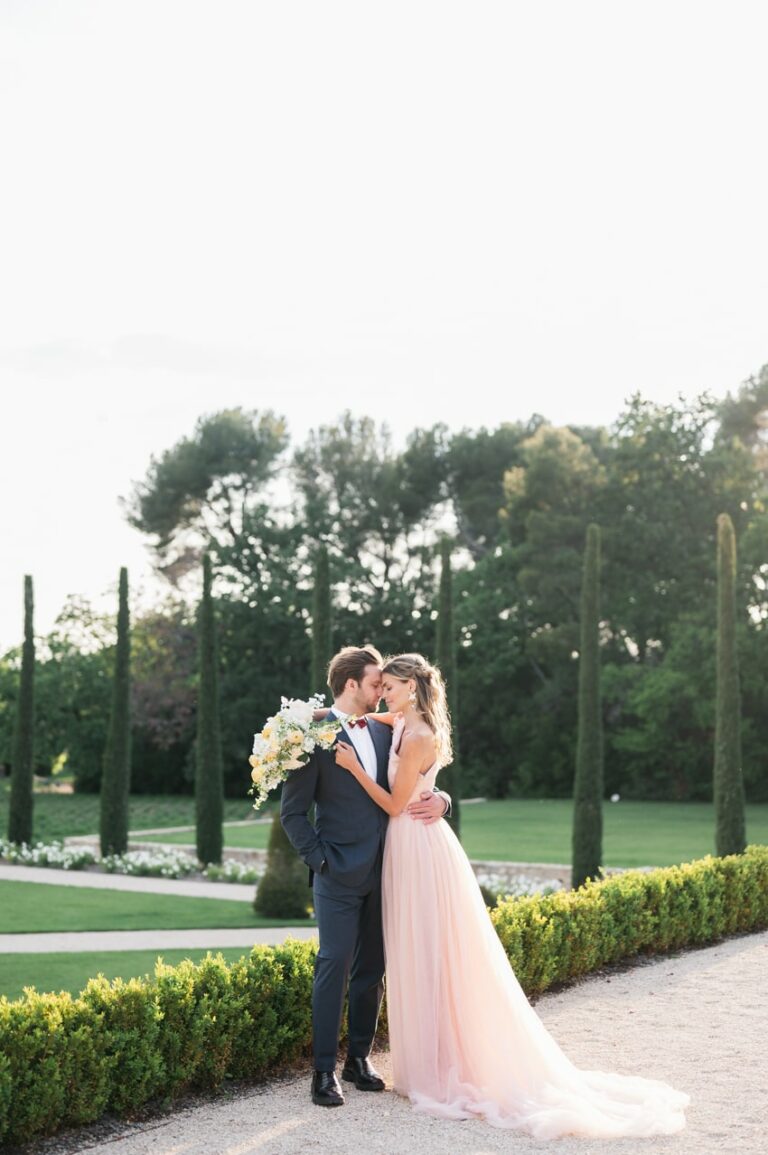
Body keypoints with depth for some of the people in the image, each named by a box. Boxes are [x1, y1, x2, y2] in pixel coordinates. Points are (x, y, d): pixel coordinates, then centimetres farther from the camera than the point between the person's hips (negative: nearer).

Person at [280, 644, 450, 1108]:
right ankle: (325, 1071, 2)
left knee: (372, 968, 11)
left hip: (381, 871, 6)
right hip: (340, 875, -6)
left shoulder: (384, 731, 10)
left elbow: (415, 785, 15)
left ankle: (360, 1057, 23)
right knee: (335, 967, -5)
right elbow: (293, 812, -7)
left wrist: (438, 799, -7)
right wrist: (320, 859, -12)